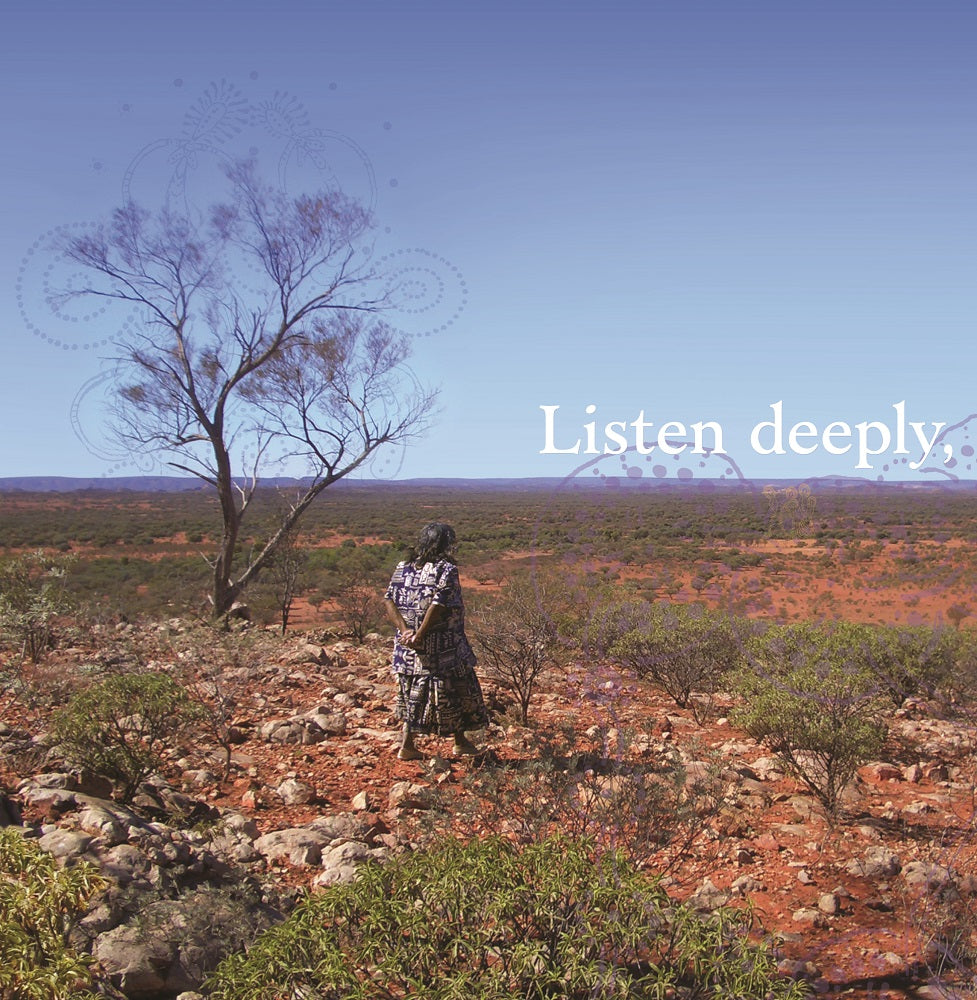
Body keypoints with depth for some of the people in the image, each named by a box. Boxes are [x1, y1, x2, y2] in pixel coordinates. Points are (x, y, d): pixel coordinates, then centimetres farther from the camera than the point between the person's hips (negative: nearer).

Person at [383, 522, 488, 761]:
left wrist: (404, 629, -10)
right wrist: (420, 634, -18)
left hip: (408, 649, 6)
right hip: (442, 648, -6)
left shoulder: (403, 568, 6)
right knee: (457, 691, 12)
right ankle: (460, 742, 25)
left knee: (413, 694, 16)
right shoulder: (446, 570, -13)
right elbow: (438, 606, -23)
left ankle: (407, 745, 15)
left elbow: (389, 601, -2)